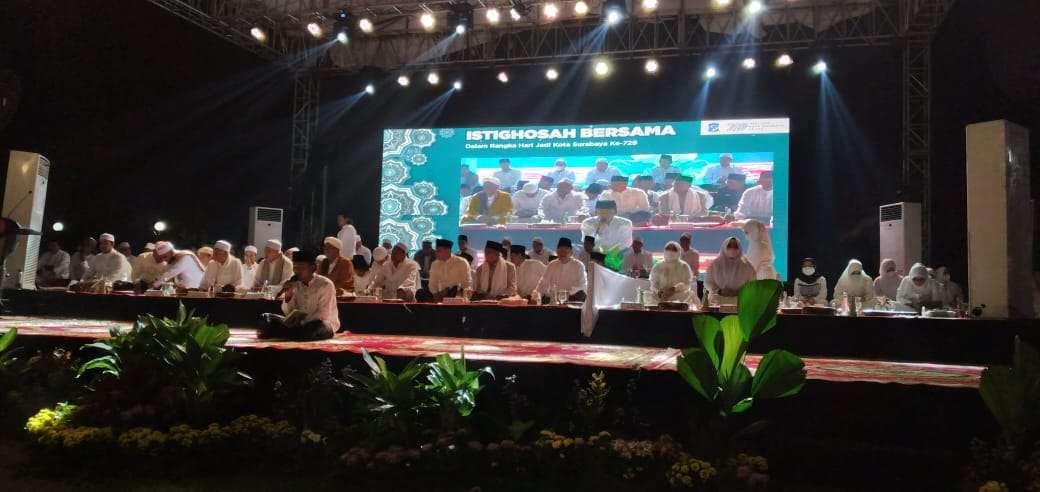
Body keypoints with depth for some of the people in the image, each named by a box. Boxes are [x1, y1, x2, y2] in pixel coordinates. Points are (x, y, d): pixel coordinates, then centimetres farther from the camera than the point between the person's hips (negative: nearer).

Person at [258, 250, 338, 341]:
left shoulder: (325, 285, -11)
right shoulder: (295, 284, 4)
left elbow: (323, 315, -16)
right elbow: (288, 313, 3)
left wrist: (302, 323, -26)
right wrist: (288, 295, -13)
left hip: (324, 324, -5)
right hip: (300, 323, 5)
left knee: (317, 326, -41)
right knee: (265, 317, -5)